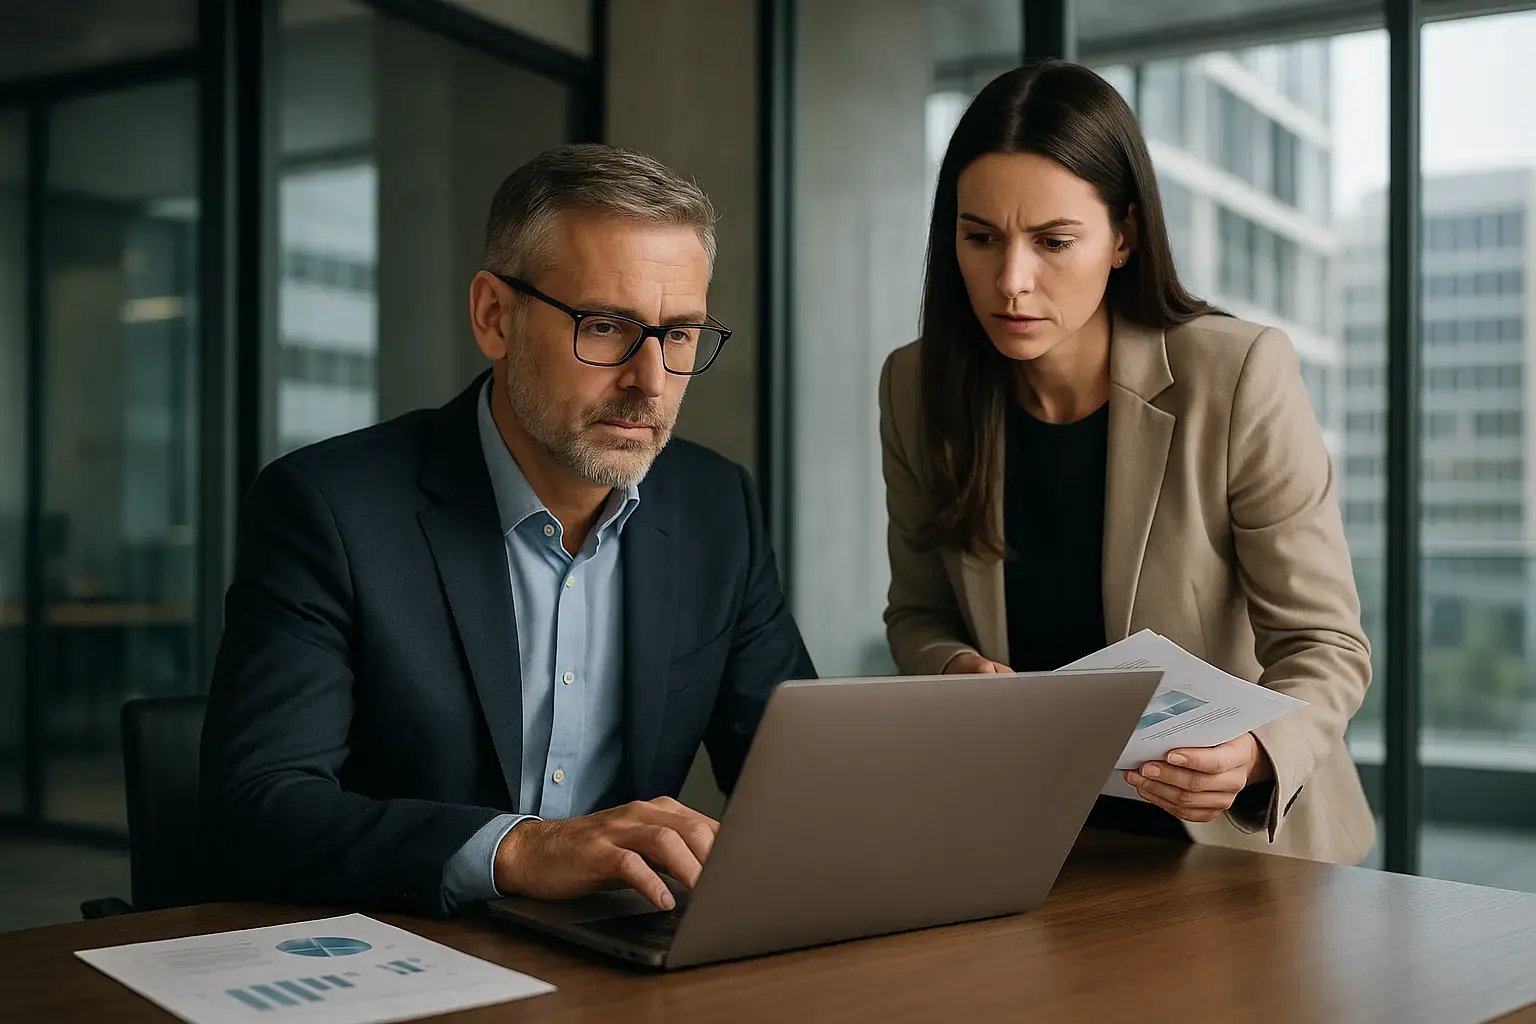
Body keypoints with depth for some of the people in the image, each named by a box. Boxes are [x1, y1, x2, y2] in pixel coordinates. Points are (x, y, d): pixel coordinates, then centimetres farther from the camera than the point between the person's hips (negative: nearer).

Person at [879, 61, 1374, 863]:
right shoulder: (917, 388, -3)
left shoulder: (1241, 377, -15)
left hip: (1235, 835, -2)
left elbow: (1324, 645, -11)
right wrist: (957, 670, -14)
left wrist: (1253, 756, -31)